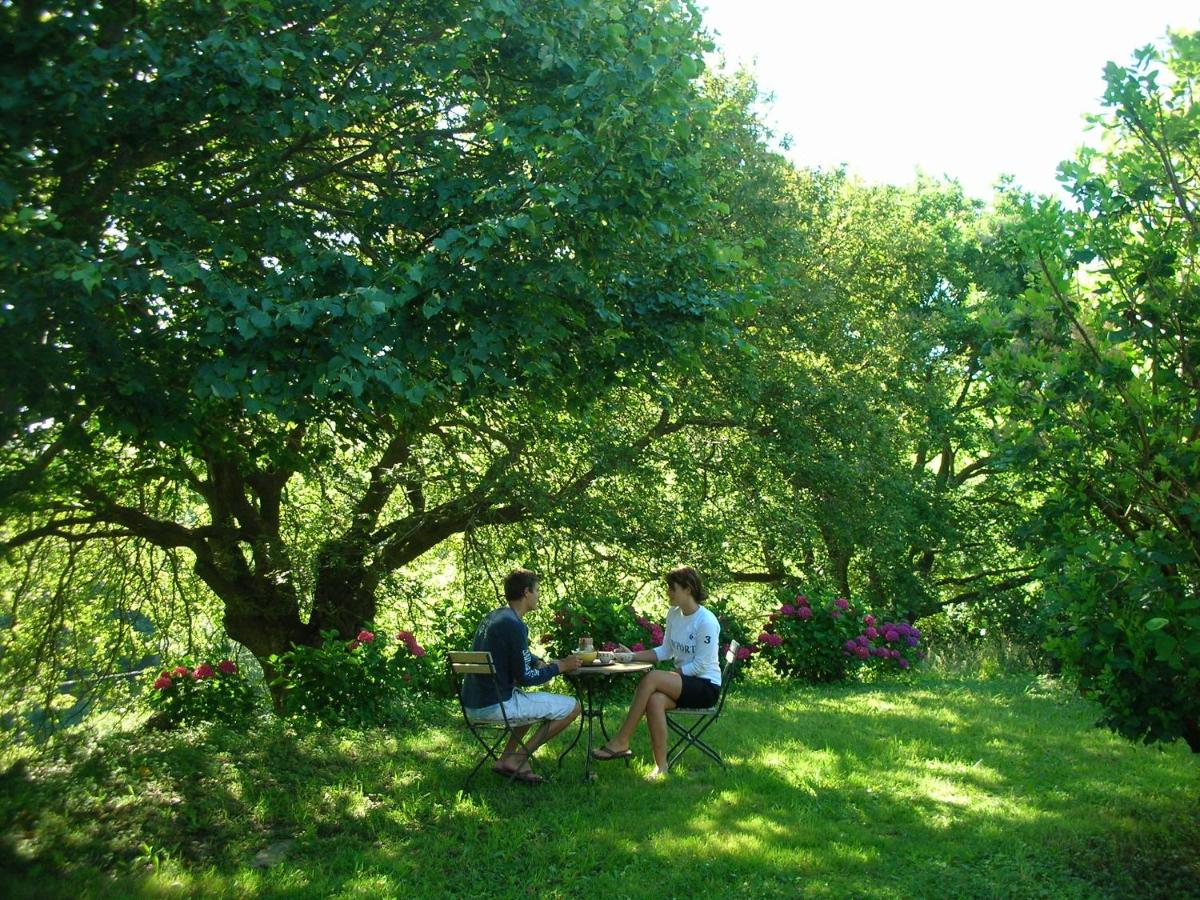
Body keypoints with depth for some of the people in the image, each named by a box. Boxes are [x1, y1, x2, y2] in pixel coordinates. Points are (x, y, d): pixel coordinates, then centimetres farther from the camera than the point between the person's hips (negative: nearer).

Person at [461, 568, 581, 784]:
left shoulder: (491, 617, 14)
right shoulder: (514, 625, -17)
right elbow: (525, 678, -16)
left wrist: (542, 663, 7)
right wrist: (560, 666, -4)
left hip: (473, 704, 10)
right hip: (496, 705, -10)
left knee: (534, 702, 34)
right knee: (572, 706, -3)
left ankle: (508, 760, 20)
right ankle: (518, 758, 1)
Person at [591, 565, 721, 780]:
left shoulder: (706, 622, -16)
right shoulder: (673, 614, 8)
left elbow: (700, 666, -17)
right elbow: (665, 651, 16)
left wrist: (670, 674, -15)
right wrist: (634, 656, 4)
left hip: (706, 686, -6)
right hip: (684, 683, 7)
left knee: (651, 678, -29)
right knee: (655, 700, -29)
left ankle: (621, 742, -22)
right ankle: (661, 766, -22)